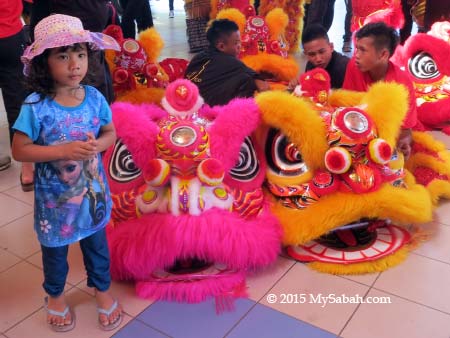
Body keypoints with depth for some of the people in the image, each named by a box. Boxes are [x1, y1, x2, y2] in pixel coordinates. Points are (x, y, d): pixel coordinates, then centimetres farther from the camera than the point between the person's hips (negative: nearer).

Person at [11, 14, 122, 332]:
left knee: (97, 244, 22)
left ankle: (102, 289, 47)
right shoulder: (35, 106, -21)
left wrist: (98, 145, -21)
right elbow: (20, 150, -18)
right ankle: (55, 294, 49)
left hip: (93, 190, 3)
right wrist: (63, 151, -29)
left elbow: (110, 132, 1)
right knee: (55, 250, 21)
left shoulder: (94, 97, -11)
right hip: (54, 197, -2)